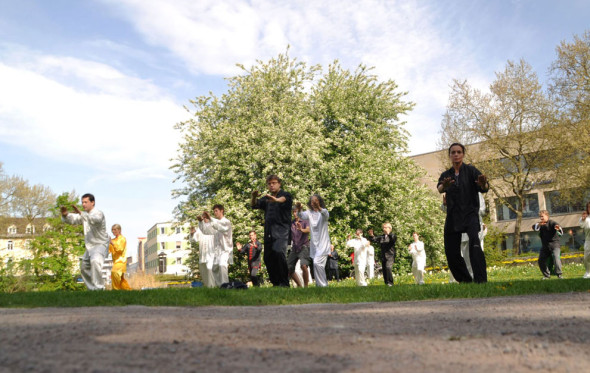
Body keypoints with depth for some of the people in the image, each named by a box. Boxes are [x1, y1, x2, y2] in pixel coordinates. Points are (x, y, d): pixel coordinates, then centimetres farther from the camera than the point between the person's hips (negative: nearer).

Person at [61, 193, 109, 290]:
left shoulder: (98, 213, -15)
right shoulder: (84, 215, 11)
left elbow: (95, 220, -39)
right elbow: (72, 219, -1)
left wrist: (81, 213, -52)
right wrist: (65, 214, -24)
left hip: (100, 244, -9)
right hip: (90, 246, 10)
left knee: (95, 261, -35)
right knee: (84, 268, 18)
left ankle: (99, 287, -32)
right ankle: (92, 289, 33)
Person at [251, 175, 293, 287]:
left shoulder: (285, 195, 3)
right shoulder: (266, 199, 20)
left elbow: (282, 199, -21)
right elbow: (254, 205, 5)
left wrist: (275, 199, -45)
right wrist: (254, 197, -18)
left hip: (281, 231, -6)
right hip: (269, 232, 6)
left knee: (278, 252, -26)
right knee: (268, 258, 4)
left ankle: (284, 282, -18)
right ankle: (276, 283, 17)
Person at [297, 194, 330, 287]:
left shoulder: (323, 212, -5)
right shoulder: (309, 212, 5)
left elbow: (326, 215, -30)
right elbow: (302, 216, -16)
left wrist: (318, 208, -50)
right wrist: (299, 210, -39)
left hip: (323, 243, -5)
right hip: (314, 243, 5)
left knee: (317, 263, -19)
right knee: (317, 264, 12)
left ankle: (322, 284, -11)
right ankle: (324, 284, 25)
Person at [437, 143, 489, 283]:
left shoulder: (471, 170, 2)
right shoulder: (446, 175, 11)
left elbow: (484, 189, -13)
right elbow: (439, 189, -11)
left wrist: (483, 185, -39)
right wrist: (443, 186, -36)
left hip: (470, 214, -4)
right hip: (452, 217, 4)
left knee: (474, 243, -26)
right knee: (451, 252, 2)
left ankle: (481, 280, -28)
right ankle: (465, 280, 19)